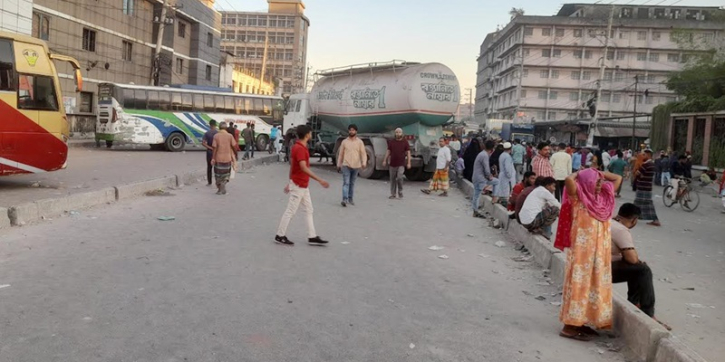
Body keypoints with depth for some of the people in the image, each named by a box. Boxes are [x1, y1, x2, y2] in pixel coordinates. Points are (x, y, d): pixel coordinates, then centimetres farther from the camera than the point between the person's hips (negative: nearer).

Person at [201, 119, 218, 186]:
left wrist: (210, 148, -10)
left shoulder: (207, 133, -4)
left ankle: (209, 182, 19)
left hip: (209, 152, 1)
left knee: (209, 167, 13)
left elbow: (203, 143, -13)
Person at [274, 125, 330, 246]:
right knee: (290, 211, 0)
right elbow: (304, 168, -30)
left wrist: (290, 182, 20)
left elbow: (292, 166, 15)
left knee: (309, 210, 12)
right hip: (298, 185, -10)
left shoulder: (298, 147, 9)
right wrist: (320, 180, -32)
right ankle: (280, 236, 11)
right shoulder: (300, 149, -21)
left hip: (303, 185, 10)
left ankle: (312, 237, 16)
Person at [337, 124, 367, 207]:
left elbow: (363, 153, -3)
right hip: (346, 165, -1)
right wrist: (339, 164, 11)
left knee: (352, 183, 13)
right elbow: (341, 154, 10)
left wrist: (364, 162, -18)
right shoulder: (344, 142, 4)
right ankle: (344, 199, -18)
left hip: (356, 166, 1)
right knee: (346, 183, -11)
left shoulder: (360, 142, 3)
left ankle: (350, 198, 23)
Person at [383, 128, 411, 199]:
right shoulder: (391, 142, 9)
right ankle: (393, 194, 16)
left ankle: (400, 192, 5)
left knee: (399, 178, -17)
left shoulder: (405, 142, 2)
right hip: (392, 164, 3)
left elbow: (408, 152, 1)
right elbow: (388, 151, 12)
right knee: (392, 179, 6)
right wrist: (385, 160, 5)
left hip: (401, 164, -3)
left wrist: (408, 163, -6)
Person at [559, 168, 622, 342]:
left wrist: (599, 173, 9)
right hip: (582, 249, -7)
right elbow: (569, 180, -29)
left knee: (595, 283, 11)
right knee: (578, 283, -6)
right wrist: (579, 173, -9)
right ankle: (569, 326, -1)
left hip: (599, 249, 7)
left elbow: (618, 178, 20)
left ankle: (580, 322, 20)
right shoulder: (578, 197, -10)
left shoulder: (604, 196, 9)